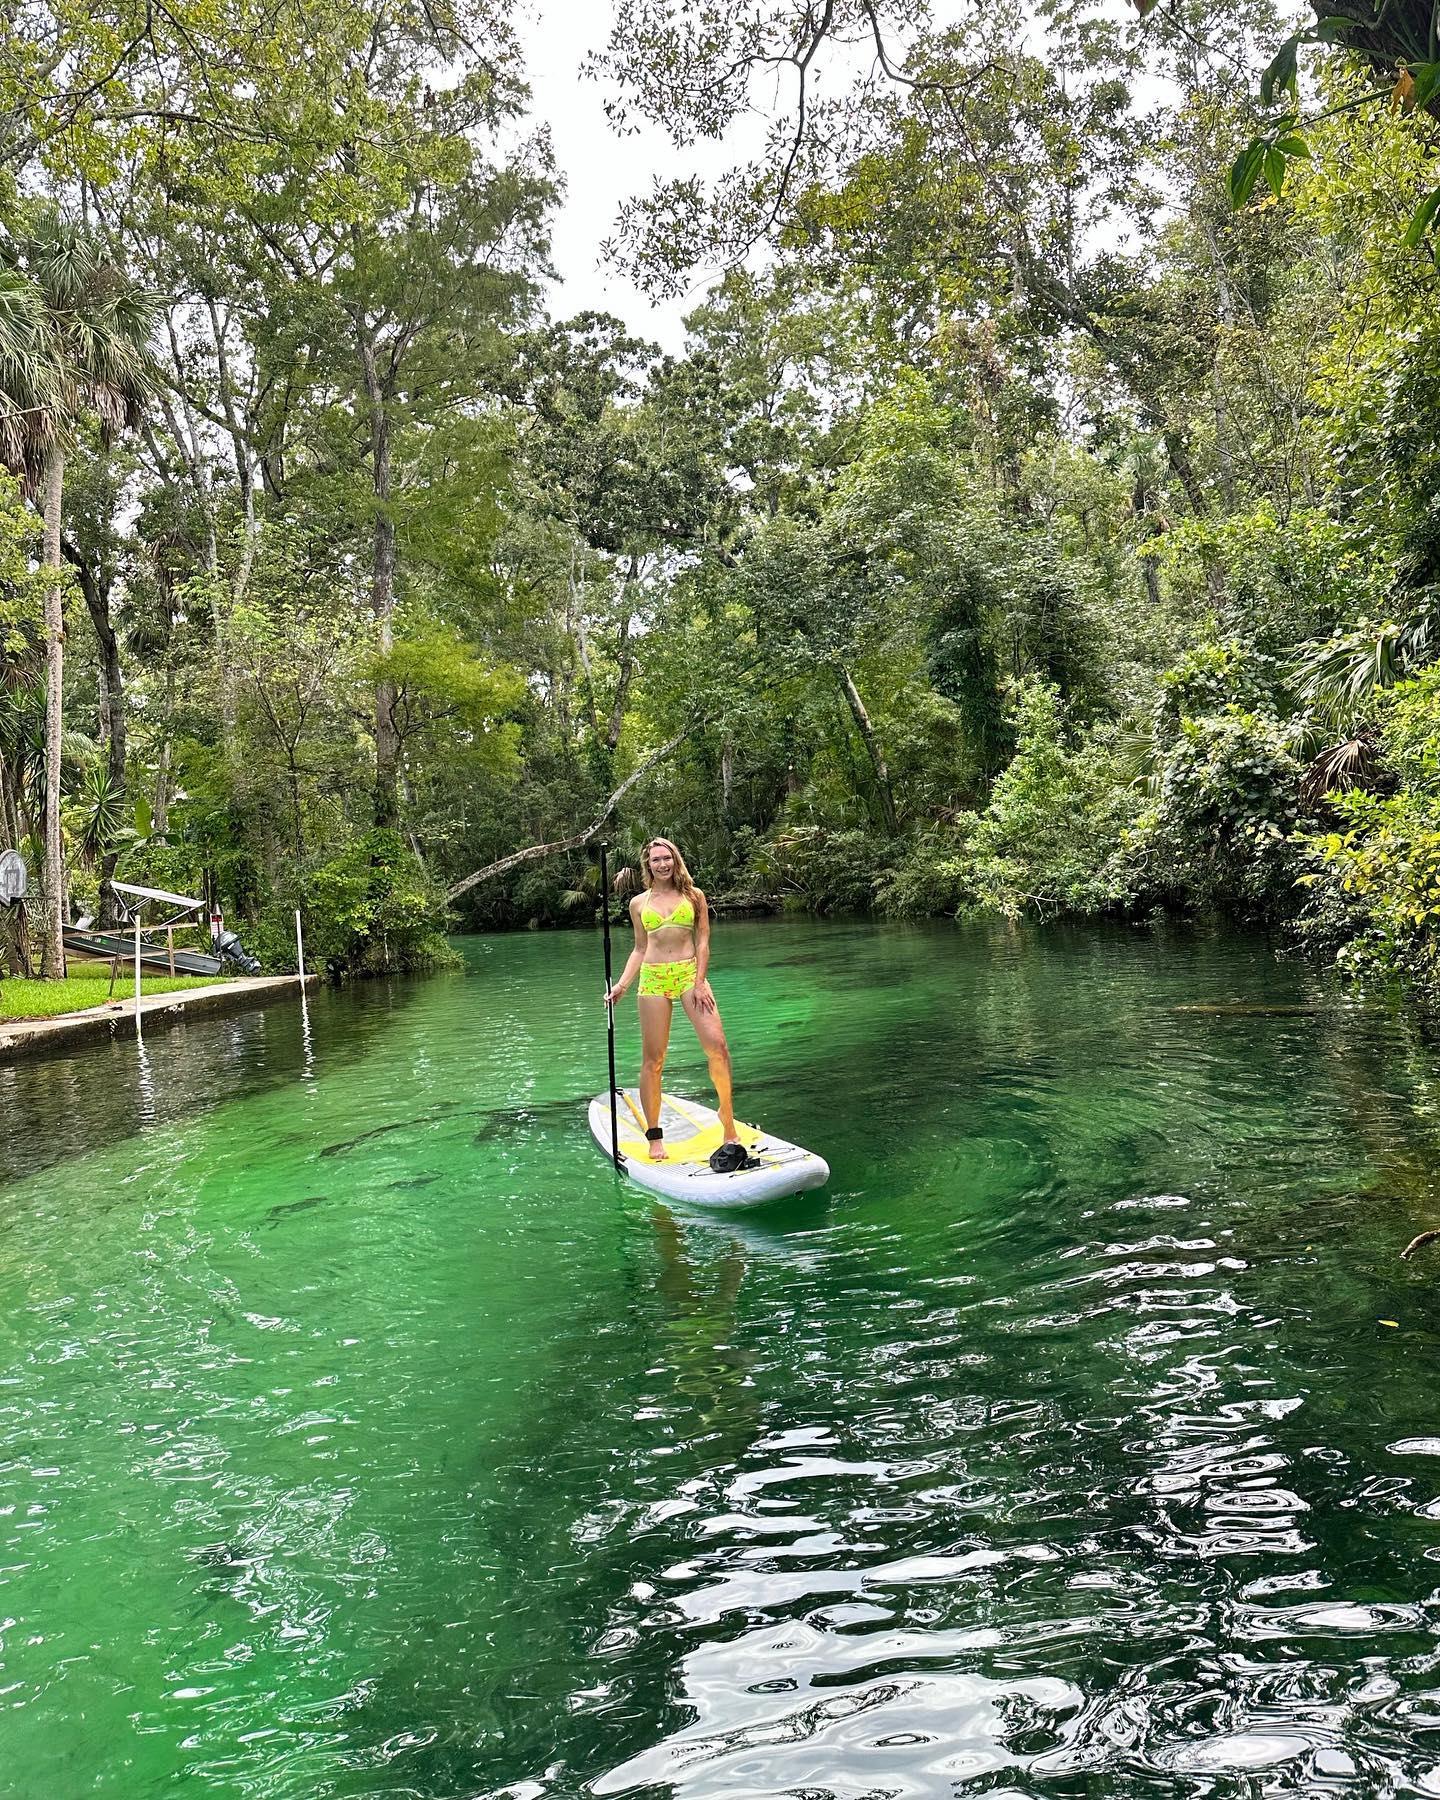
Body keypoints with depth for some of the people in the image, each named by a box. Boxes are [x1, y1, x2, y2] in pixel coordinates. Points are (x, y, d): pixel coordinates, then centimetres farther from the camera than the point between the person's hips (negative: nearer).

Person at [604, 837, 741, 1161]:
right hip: (653, 978, 1)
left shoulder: (694, 896, 9)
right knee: (653, 1059, 1)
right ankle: (655, 1136, 12)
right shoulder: (639, 903, 12)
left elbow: (703, 942, 5)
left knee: (717, 1045, -15)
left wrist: (700, 983, -6)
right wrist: (621, 985, 7)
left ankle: (727, 1120, 5)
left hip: (689, 974, -1)